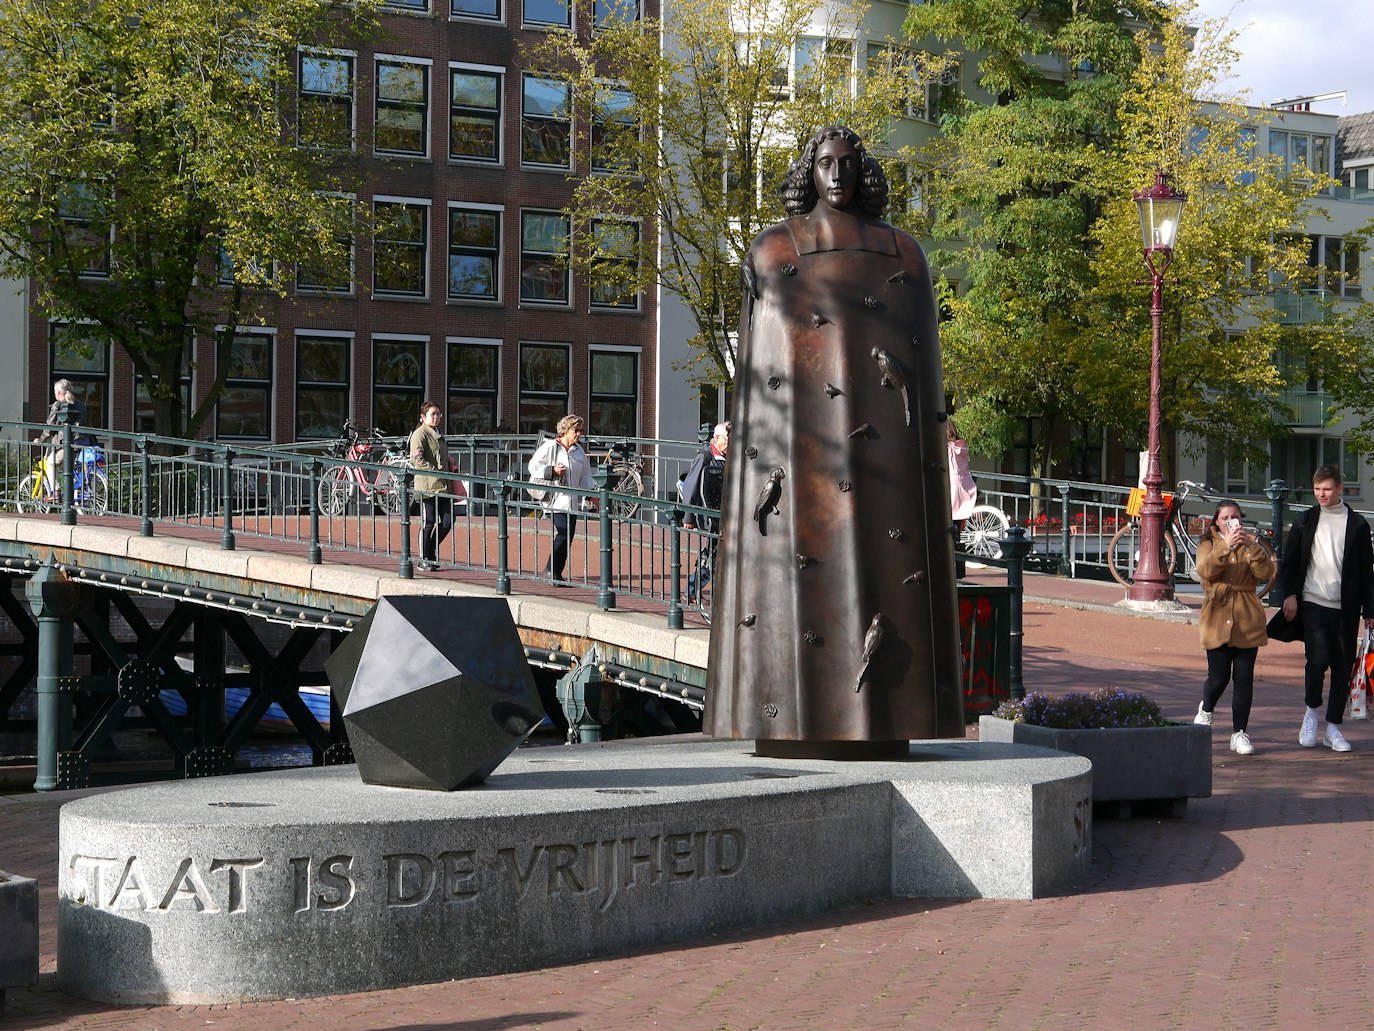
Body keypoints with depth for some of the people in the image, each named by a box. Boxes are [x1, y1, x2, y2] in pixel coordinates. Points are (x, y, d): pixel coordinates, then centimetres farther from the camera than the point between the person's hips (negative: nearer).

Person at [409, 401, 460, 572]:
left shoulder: (439, 435, 21)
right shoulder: (420, 434, -6)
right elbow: (417, 459, -16)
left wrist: (451, 465, 15)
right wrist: (436, 471, -18)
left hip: (443, 486, 8)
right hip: (427, 485, -8)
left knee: (447, 521, 3)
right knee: (428, 522, -4)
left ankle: (431, 553, 19)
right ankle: (424, 560, 6)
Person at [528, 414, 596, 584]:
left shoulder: (579, 451, 15)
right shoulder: (550, 446, -3)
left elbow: (585, 477, 21)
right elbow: (533, 466, -3)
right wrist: (552, 471, -15)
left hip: (571, 502, 7)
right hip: (555, 499, -7)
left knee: (568, 537, 3)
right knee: (564, 533, -18)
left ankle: (556, 572, 12)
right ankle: (552, 569, -7)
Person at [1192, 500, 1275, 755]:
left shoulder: (1251, 545, 13)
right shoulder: (1208, 545, 9)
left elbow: (1265, 572, -5)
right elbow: (1205, 570, -13)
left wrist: (1250, 545, -17)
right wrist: (1226, 546, -23)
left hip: (1247, 621, 2)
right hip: (1217, 619, -2)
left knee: (1244, 679, 0)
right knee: (1218, 677, -5)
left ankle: (1240, 733, 7)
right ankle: (1206, 709, 27)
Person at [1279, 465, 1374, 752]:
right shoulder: (1305, 520, 8)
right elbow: (1289, 560, 10)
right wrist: (1289, 594, -4)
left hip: (1345, 609, 1)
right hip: (1313, 604, -1)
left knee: (1342, 666, 3)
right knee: (1318, 659, -15)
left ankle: (1333, 728, 12)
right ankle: (1312, 711, 10)